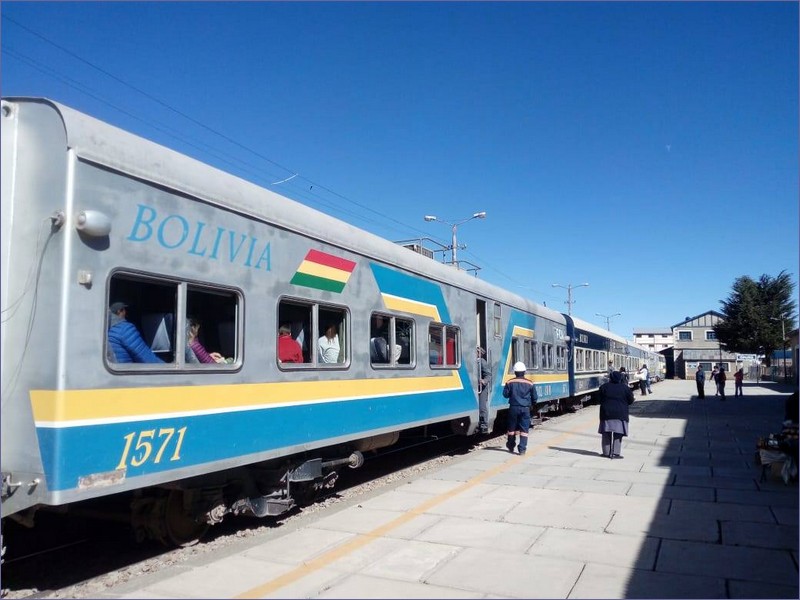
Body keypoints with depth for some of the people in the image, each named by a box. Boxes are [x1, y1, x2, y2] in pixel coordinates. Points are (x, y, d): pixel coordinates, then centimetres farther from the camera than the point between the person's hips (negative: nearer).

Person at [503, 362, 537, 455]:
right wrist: (531, 404, 24)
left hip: (514, 408, 1)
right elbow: (534, 397, 5)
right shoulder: (530, 384, -2)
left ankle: (511, 446, 29)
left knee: (512, 428, 15)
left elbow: (505, 394, 2)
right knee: (524, 429, 2)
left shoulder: (510, 382, -4)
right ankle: (522, 449, -4)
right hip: (525, 408, -1)